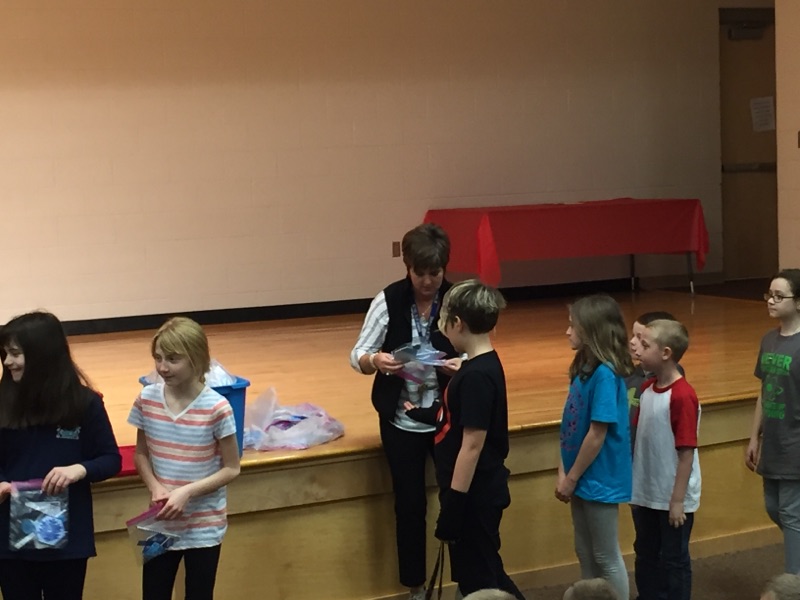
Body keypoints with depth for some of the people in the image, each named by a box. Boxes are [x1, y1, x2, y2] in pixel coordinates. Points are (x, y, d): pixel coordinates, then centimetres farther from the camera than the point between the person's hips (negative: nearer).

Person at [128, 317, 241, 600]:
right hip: (161, 524, 3)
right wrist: (155, 487, -12)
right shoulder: (147, 399, -6)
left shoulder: (216, 408, -17)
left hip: (203, 527, -3)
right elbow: (141, 454, 7)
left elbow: (231, 468, -10)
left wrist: (187, 492, -21)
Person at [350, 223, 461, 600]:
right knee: (409, 504, 8)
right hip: (401, 420, 0)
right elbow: (357, 357, -6)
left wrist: (463, 366, -28)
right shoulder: (388, 300, -7)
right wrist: (375, 361, -29)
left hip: (447, 417, 0)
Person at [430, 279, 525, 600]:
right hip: (477, 491, 9)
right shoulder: (481, 366, 6)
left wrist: (454, 504, -20)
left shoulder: (476, 376, -23)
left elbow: (472, 445, -24)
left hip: (473, 495, -9)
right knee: (487, 573, 21)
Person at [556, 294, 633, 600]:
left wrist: (572, 478, -13)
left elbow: (597, 434, -22)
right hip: (582, 477, 9)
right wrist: (563, 473, 3)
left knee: (607, 557, 6)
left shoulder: (605, 373, -23)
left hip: (599, 479, -9)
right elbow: (571, 426, 6)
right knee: (585, 553, 19)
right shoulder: (583, 367, 4)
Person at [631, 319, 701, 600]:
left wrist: (678, 501, -18)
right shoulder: (647, 389, 2)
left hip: (672, 498, -7)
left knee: (674, 560, 8)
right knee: (646, 556, 19)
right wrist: (633, 482, 11)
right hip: (646, 494, 7)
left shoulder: (682, 396, -21)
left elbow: (687, 453, -19)